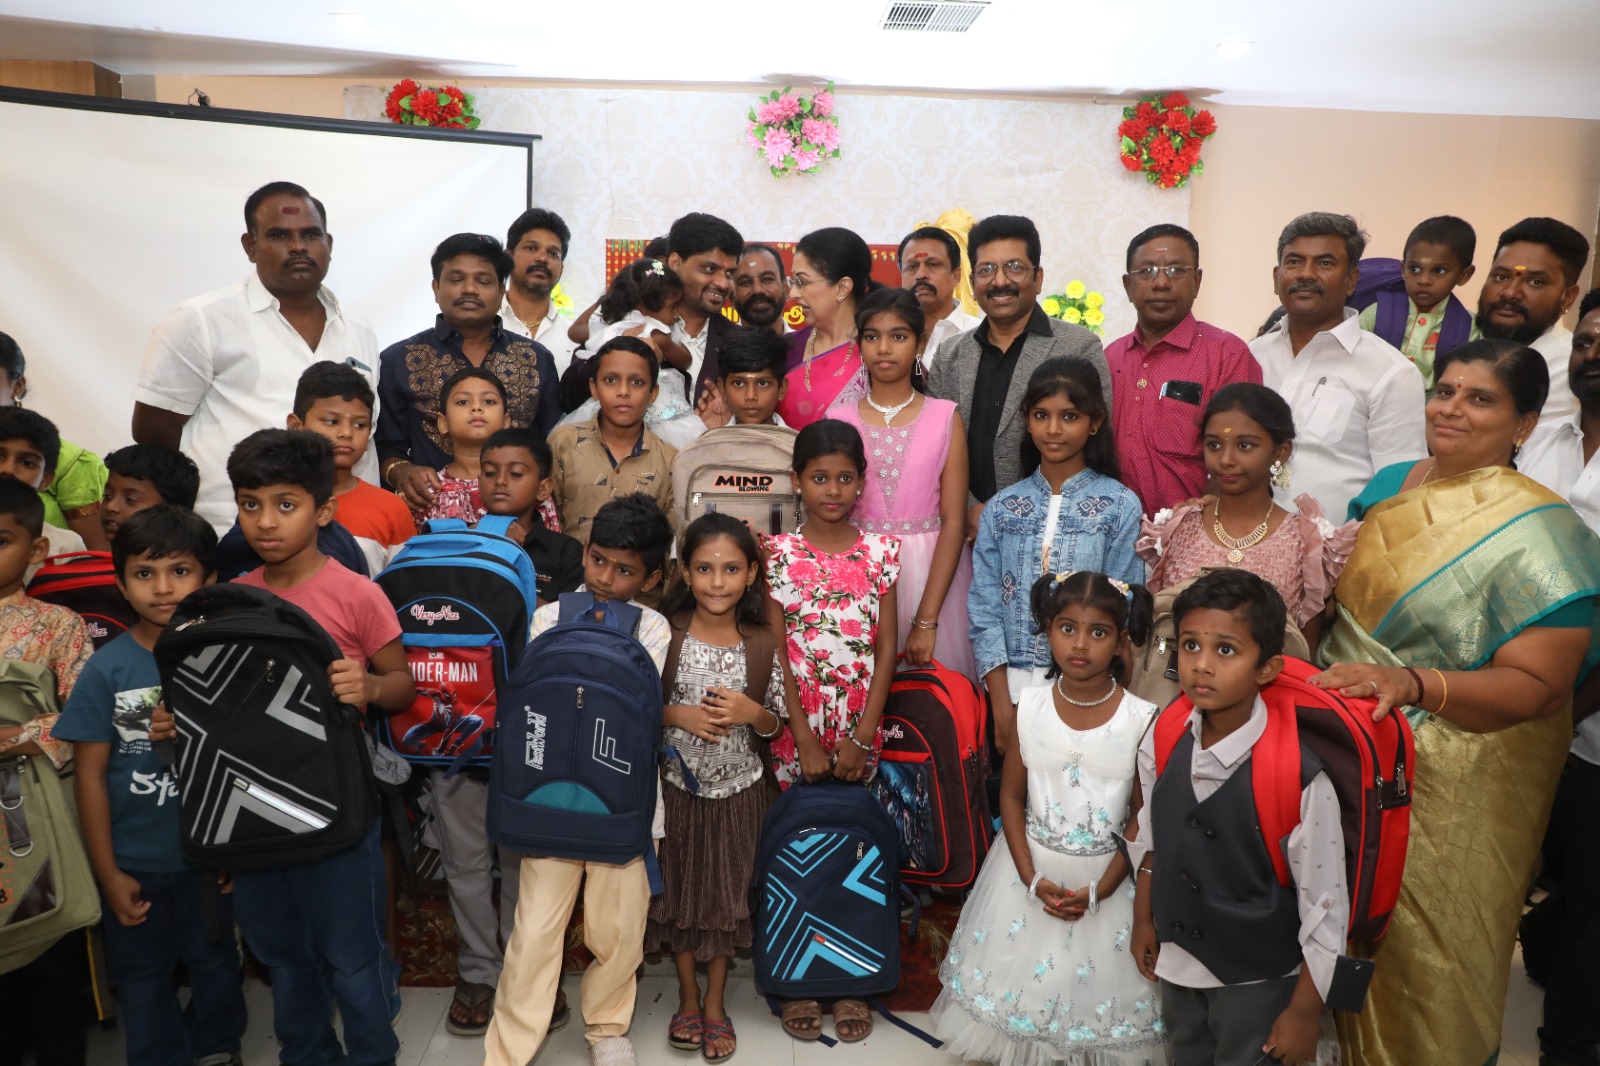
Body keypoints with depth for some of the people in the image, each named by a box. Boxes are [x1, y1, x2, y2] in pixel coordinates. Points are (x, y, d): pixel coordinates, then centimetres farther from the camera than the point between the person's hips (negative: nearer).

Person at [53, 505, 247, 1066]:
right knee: (142, 975, 17)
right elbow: (90, 774, -7)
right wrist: (108, 873, -6)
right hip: (133, 862, 0)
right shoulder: (106, 669, -11)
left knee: (213, 958, 20)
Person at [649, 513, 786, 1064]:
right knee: (679, 887, 13)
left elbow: (775, 723, 0)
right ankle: (688, 996, 33)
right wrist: (678, 715, -21)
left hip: (738, 786, 1)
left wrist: (750, 713, -20)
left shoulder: (763, 644, -8)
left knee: (727, 891, 13)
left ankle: (715, 1001, 32)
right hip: (677, 782, 0)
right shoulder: (665, 634, -12)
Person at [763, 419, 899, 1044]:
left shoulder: (879, 551, 2)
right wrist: (805, 739, -10)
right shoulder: (779, 553, -2)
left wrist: (860, 738, -7)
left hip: (860, 732, 1)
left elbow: (886, 651, 0)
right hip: (797, 729, -1)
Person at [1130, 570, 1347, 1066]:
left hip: (1257, 985, -5)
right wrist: (1144, 921, 11)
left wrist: (1305, 1011, -11)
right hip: (1177, 965, 5)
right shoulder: (1161, 744, -12)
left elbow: (1324, 910, -19)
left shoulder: (1300, 779, -28)